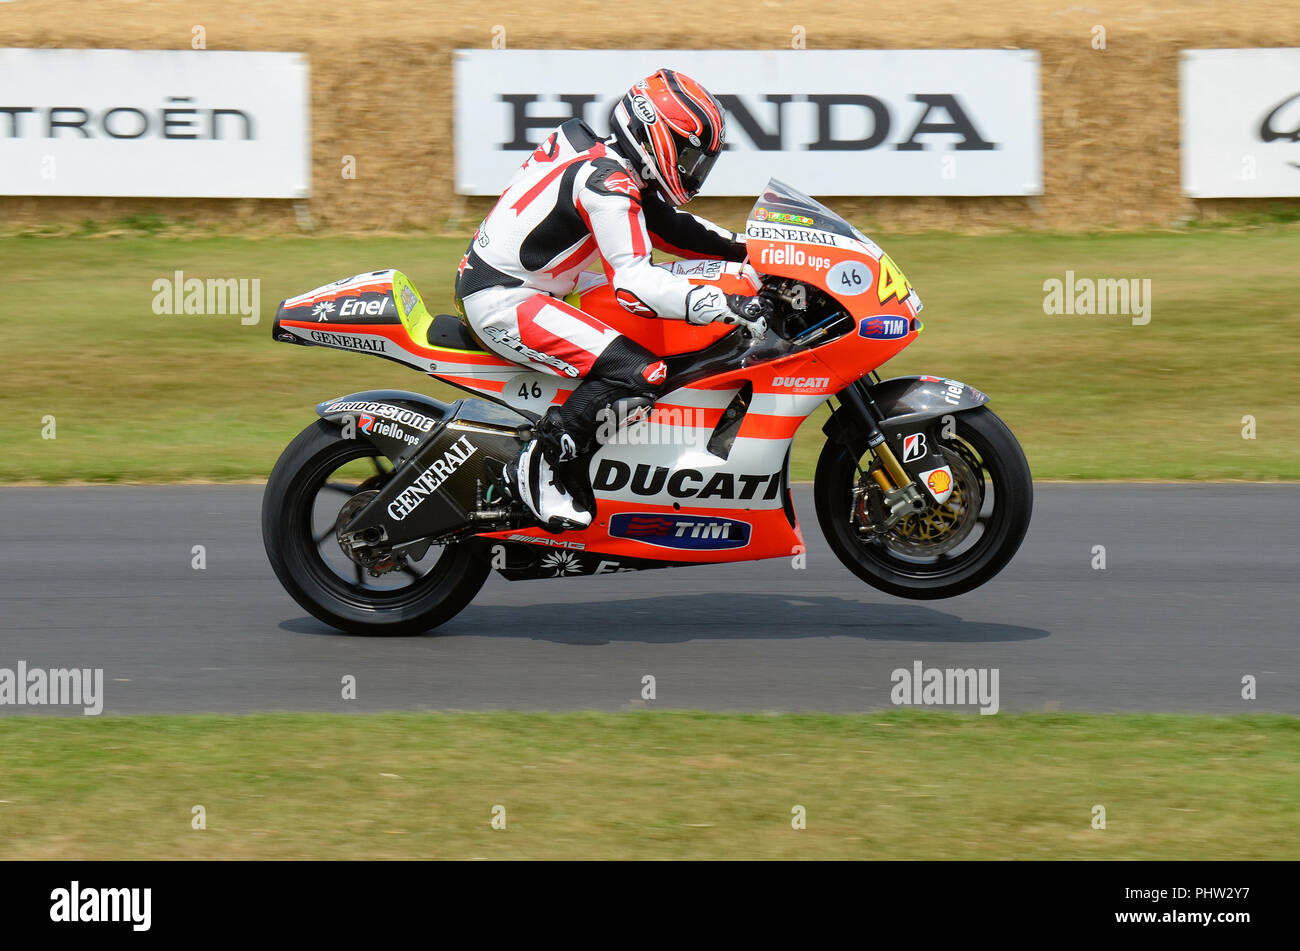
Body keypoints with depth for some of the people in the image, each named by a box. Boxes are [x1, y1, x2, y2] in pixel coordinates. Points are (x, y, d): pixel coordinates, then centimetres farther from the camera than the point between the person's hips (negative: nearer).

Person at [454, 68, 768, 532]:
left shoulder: (605, 163, 12)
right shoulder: (607, 183, -19)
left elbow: (667, 227, 24)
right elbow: (631, 280, -29)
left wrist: (745, 248, 14)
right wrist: (718, 304, -35)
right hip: (502, 302, -11)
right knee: (638, 371, -22)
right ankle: (538, 465, -15)